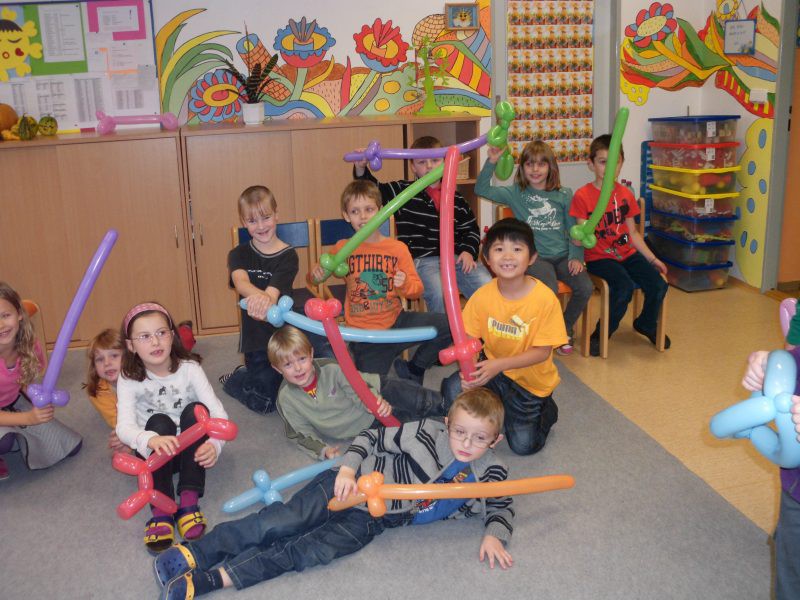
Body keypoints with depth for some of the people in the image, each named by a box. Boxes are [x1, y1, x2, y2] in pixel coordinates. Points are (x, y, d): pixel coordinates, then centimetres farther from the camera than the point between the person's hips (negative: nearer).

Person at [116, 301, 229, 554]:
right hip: (156, 455, 0)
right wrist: (151, 440, -49)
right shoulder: (129, 380, -10)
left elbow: (219, 413, -18)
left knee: (195, 410, -28)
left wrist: (214, 444, -41)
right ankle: (160, 511, -36)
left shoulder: (189, 368, -11)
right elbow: (124, 427, -26)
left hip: (192, 450, 1)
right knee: (158, 422, -30)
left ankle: (189, 502, -29)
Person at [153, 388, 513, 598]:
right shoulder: (427, 432, -10)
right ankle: (192, 554, -18)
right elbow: (373, 437, -4)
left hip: (373, 519, 2)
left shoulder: (489, 474, -1)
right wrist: (347, 468, -18)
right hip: (353, 484, -1)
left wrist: (494, 536, -12)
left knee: (312, 550, -18)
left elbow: (502, 507, 8)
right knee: (283, 522, -20)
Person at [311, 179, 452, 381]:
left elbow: (417, 290, 0)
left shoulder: (398, 248, -1)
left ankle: (413, 370, 4)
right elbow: (317, 278, 14)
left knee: (446, 324, -18)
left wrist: (405, 284, -23)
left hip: (396, 322, 2)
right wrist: (316, 273, -10)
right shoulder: (343, 248, 0)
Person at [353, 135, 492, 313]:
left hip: (457, 257, 4)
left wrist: (468, 251, 2)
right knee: (439, 293, -31)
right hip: (423, 260, -4)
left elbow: (471, 229, 22)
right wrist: (361, 168, -16)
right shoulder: (403, 191, 8)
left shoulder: (456, 199, 17)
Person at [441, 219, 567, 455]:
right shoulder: (483, 296, -12)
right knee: (452, 389, -23)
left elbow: (542, 352, -19)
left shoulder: (545, 298, -22)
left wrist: (499, 364, -30)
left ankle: (546, 410, 23)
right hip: (492, 368, 3)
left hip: (531, 381, -3)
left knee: (523, 444, -11)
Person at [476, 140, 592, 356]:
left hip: (562, 255, 3)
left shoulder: (564, 195, 9)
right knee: (549, 290, -32)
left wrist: (575, 256, -3)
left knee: (585, 287, -21)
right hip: (534, 257, -3)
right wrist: (491, 162, -14)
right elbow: (482, 189, -4)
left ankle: (565, 328, 9)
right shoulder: (516, 193, 5)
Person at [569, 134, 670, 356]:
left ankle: (646, 324, 18)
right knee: (625, 286, -31)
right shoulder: (583, 195, -7)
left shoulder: (625, 194, 10)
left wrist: (652, 258, 9)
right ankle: (601, 335, -9)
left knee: (658, 284, -14)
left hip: (627, 253, 5)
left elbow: (632, 233, 14)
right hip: (599, 257, -5)